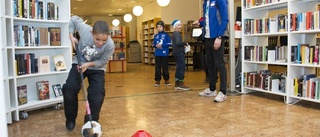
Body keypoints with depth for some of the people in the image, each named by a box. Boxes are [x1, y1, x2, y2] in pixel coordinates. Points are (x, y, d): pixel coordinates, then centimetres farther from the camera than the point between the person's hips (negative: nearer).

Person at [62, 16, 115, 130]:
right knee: (69, 88, -13)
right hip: (79, 64, 1)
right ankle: (71, 118, 9)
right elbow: (74, 19, -6)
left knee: (97, 94, -17)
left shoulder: (110, 45, -30)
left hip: (97, 68, -1)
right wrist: (71, 36, -12)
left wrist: (89, 64, -30)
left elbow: (102, 62, -15)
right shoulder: (84, 29, -29)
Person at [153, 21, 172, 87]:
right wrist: (156, 45, -9)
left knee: (165, 67, 5)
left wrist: (162, 45, -15)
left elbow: (169, 43, -6)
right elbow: (153, 44, 14)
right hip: (157, 54, 3)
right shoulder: (155, 36, 9)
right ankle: (157, 80, 14)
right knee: (157, 68, 6)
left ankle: (166, 80, 18)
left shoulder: (166, 35, -1)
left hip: (165, 54, -3)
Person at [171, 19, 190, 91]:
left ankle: (177, 84, 16)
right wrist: (185, 43, -14)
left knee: (178, 68, 12)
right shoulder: (177, 33, -12)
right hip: (179, 53, -10)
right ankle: (181, 84, -3)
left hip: (176, 53, 10)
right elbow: (178, 42, -27)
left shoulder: (175, 34, 18)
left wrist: (183, 45, 9)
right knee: (182, 67, -6)